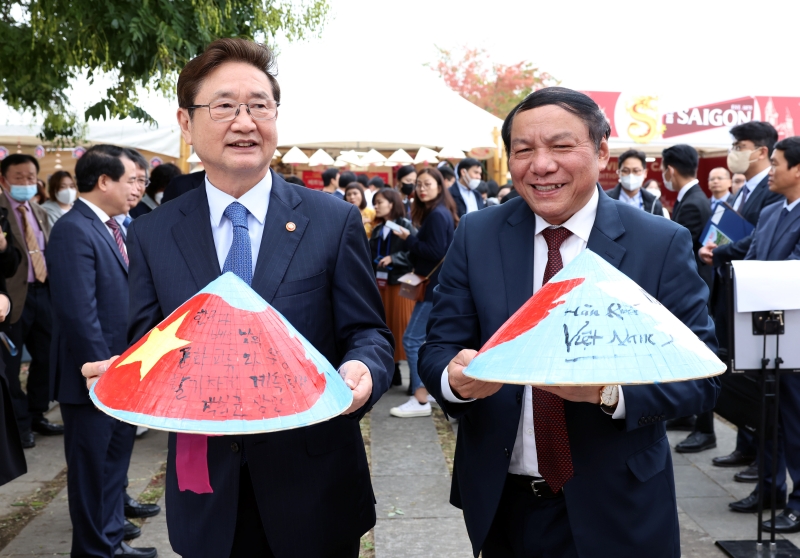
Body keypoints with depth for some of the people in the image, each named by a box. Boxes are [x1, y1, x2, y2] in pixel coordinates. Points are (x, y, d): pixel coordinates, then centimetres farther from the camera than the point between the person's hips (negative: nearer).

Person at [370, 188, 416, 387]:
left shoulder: (406, 226, -5)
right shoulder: (377, 230, 13)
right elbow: (371, 257, 10)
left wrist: (393, 258, -19)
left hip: (400, 283, -6)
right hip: (381, 283, 6)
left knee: (402, 326, -4)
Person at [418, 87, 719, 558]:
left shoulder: (663, 244, -8)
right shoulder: (476, 236, -2)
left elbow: (700, 379, -10)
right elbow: (437, 351, -3)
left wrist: (609, 389, -29)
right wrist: (456, 377, -27)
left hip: (615, 509, -1)